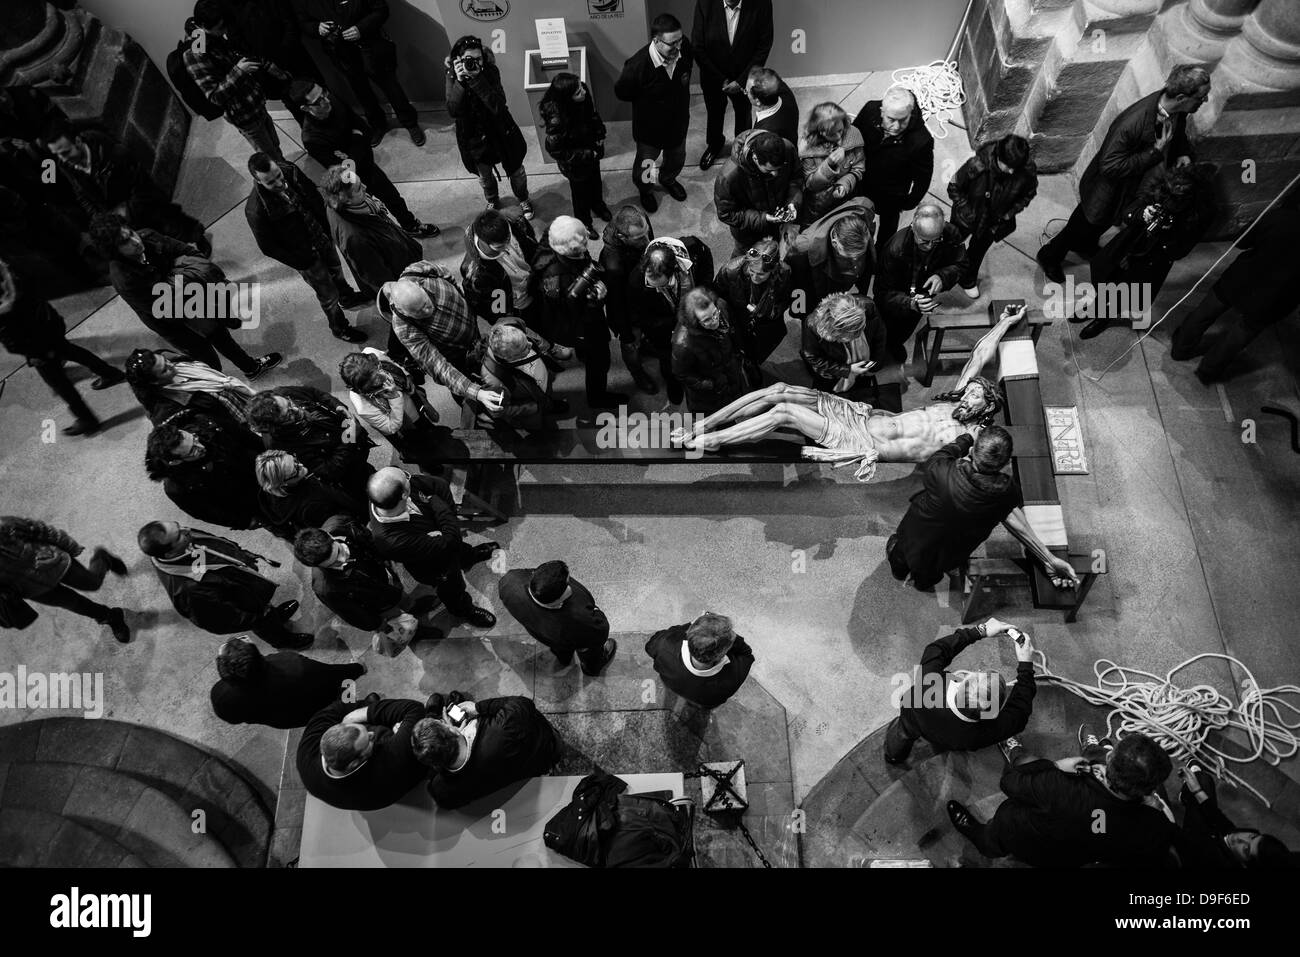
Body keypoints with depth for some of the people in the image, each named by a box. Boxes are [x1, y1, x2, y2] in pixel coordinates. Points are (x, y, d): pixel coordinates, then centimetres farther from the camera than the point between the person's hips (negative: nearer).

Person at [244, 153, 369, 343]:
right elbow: (268, 247, -21)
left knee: (336, 269, 32)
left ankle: (347, 297, 64)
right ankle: (340, 328, 41)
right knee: (328, 295, 13)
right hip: (306, 256, -6)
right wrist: (303, 264, -16)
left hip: (323, 237, 6)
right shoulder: (256, 210, -34)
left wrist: (327, 226, 0)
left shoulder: (291, 171, -20)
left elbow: (314, 195, 0)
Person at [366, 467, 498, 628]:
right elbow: (449, 542, -41)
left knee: (463, 550, 38)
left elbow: (440, 485, -18)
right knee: (454, 591, 29)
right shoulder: (392, 541, -49)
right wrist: (436, 503, -30)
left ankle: (471, 556, 73)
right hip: (438, 571, -5)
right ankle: (463, 610, 62)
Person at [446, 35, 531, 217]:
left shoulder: (491, 72, -19)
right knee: (484, 175, 21)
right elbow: (453, 111, -26)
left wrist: (476, 79, -38)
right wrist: (460, 82, -37)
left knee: (516, 170, 15)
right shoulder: (452, 76, -15)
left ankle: (523, 200, 44)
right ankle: (492, 201, 52)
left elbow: (497, 106, -32)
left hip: (500, 132, -1)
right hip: (473, 137, 1)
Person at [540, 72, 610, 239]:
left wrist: (600, 136, -9)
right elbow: (556, 151, -27)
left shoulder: (584, 95, -24)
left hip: (592, 152, 5)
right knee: (581, 190, 22)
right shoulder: (556, 120, -40)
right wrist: (588, 155, -23)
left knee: (595, 180, 32)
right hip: (575, 163, -5)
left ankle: (598, 204, 64)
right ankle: (584, 222, 51)